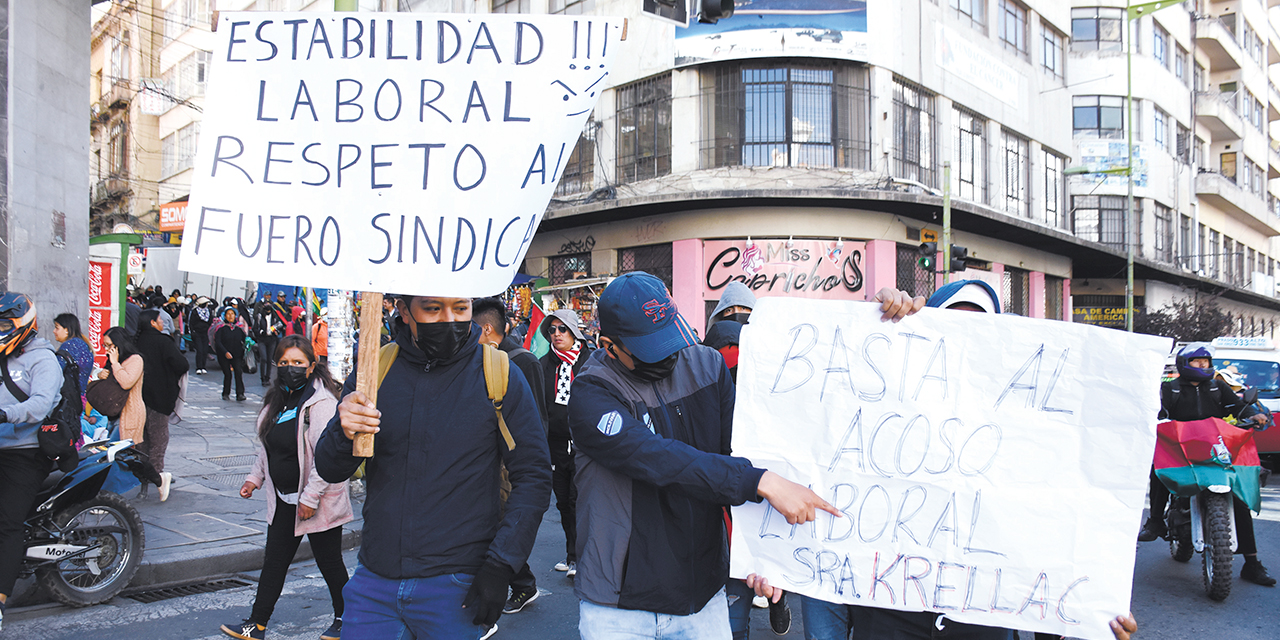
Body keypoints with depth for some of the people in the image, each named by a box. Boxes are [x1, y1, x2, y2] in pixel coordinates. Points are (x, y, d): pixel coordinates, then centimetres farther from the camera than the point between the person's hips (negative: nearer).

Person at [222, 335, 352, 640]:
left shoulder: (321, 403, -19)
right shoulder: (277, 399, 9)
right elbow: (267, 446, 23)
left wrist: (311, 497, -24)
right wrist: (255, 477, 14)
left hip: (318, 502, -8)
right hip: (283, 499, 8)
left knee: (329, 562, 7)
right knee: (274, 561, 14)